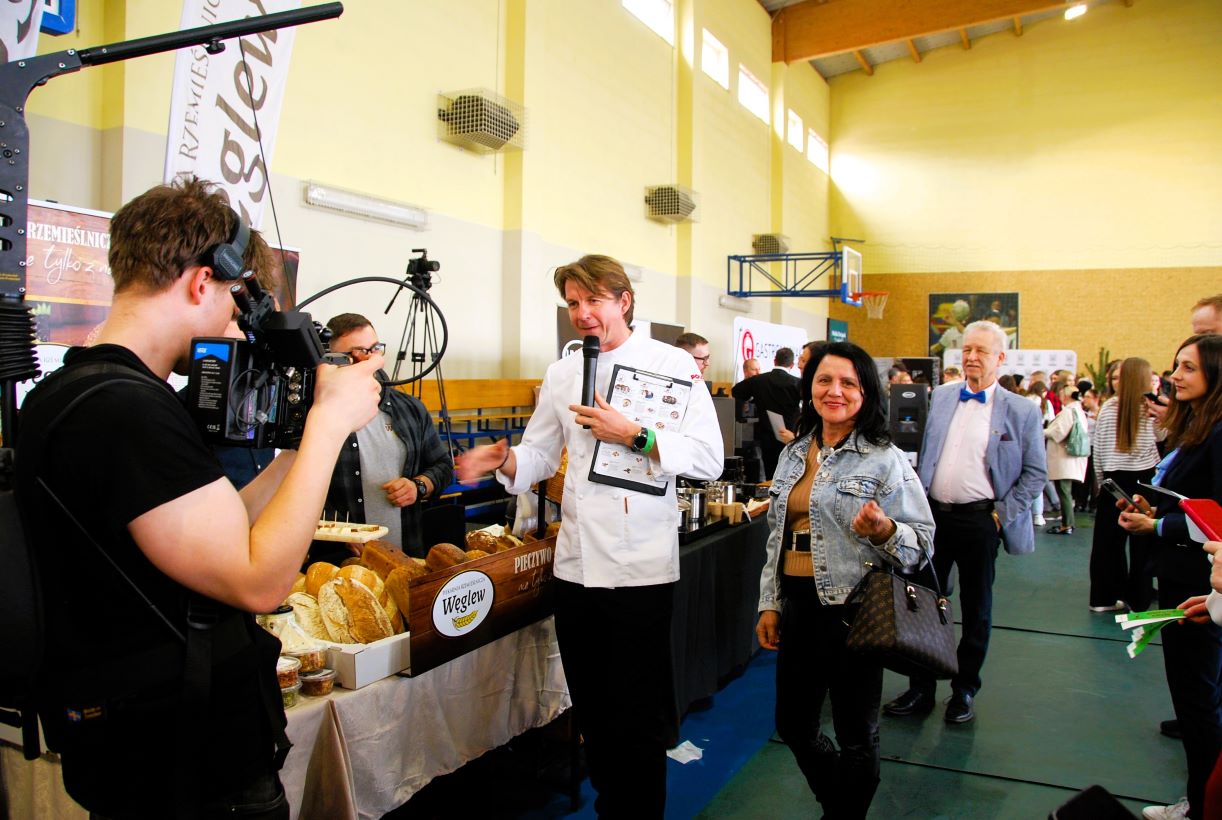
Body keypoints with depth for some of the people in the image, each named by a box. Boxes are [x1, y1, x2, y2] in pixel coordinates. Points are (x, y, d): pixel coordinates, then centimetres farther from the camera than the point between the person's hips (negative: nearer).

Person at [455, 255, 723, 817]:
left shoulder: (672, 365, -4)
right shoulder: (561, 375, 11)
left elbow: (708, 458, -11)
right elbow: (540, 453, 15)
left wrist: (632, 436, -20)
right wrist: (504, 460, -6)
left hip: (640, 566, -5)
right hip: (576, 564, 5)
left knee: (638, 716, 3)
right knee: (593, 708, 17)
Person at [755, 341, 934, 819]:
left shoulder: (885, 460, -8)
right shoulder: (793, 454, 9)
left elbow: (923, 540, -8)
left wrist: (883, 530, -28)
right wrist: (770, 604, 11)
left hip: (852, 608, -6)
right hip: (797, 607, 6)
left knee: (855, 735, 8)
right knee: (792, 725, 18)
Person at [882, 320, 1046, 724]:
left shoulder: (1022, 411, -3)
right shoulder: (940, 396, 7)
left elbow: (1035, 474, 0)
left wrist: (1003, 514, -8)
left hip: (979, 521, -3)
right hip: (934, 514, 3)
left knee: (976, 610, 10)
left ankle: (964, 691, 27)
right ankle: (920, 689, 23)